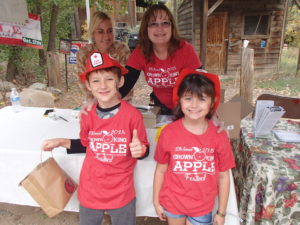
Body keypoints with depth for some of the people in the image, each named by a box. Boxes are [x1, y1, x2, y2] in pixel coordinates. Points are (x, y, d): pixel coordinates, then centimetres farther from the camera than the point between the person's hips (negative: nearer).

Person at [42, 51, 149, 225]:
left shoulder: (132, 115, -20)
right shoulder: (87, 115, -9)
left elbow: (143, 148, -9)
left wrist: (139, 150, -31)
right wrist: (60, 142, 0)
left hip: (121, 194, -3)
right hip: (90, 191, 4)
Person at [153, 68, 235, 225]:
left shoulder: (219, 136, -16)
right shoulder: (169, 133, -18)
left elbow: (223, 176, -7)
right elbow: (161, 170, -6)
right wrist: (156, 201, 1)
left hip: (202, 207, 0)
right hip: (172, 203, 0)